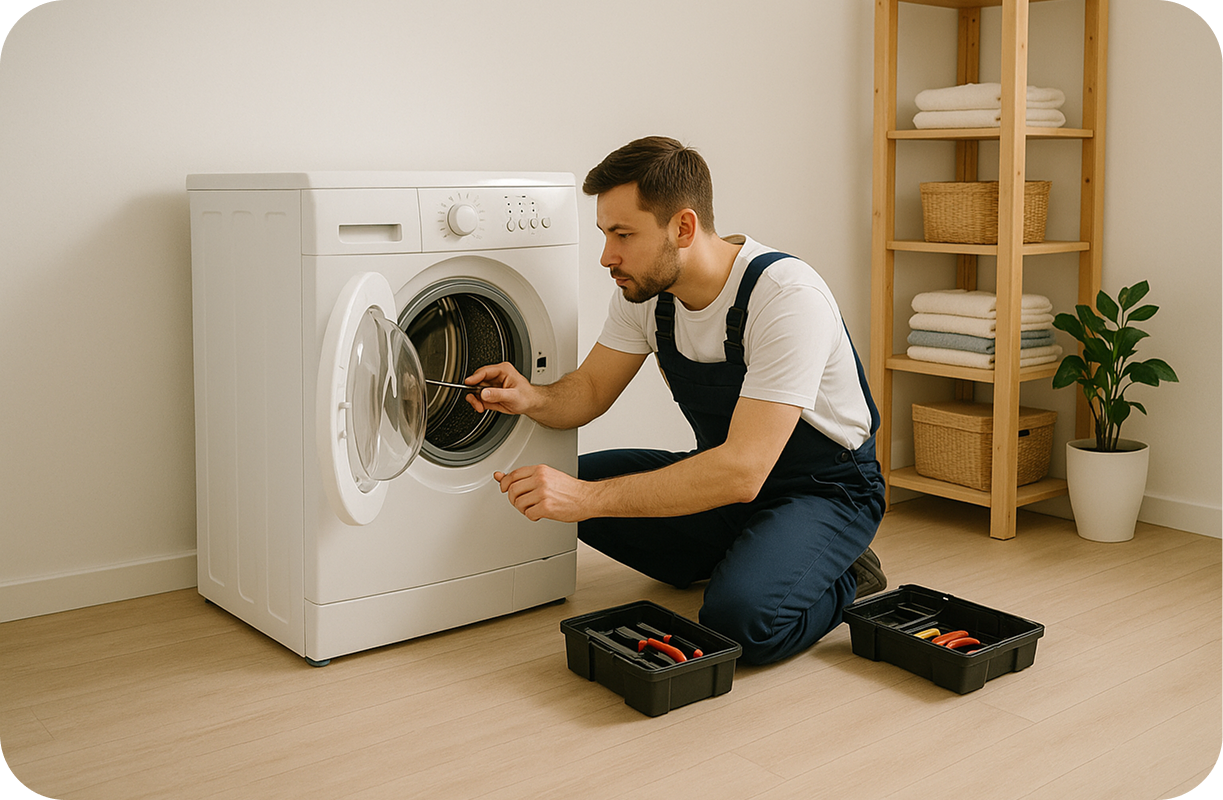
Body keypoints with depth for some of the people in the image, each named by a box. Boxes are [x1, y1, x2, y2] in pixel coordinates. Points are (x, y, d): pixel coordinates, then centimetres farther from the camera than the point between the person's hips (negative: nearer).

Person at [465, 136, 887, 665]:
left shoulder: (789, 298, -31)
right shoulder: (643, 290, -8)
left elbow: (742, 472, -36)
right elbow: (589, 391, 4)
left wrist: (587, 497, -38)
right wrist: (531, 399, -21)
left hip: (827, 489, -7)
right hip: (725, 475, 7)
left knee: (741, 617, -33)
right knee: (568, 484, -7)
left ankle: (839, 576, 0)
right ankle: (729, 559, 7)